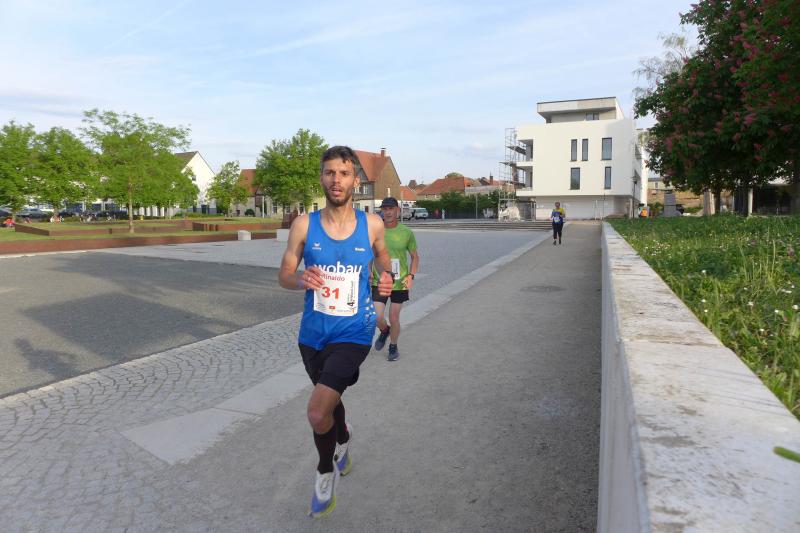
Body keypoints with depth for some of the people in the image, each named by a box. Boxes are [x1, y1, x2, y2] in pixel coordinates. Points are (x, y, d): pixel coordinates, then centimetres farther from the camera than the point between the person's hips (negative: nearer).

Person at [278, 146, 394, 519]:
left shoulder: (372, 224, -6)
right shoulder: (304, 225, -6)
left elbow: (382, 257, 14)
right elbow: (284, 275, 1)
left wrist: (386, 277, -9)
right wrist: (301, 280, -22)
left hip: (353, 333, -3)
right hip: (313, 333, 3)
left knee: (317, 412, -17)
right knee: (328, 399, 25)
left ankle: (325, 471, 17)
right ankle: (343, 440, 60)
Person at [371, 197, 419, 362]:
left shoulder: (406, 233, -5)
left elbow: (415, 257, 5)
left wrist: (411, 276, -9)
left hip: (400, 283, 0)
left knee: (394, 318, 7)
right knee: (376, 317, -5)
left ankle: (393, 346, 32)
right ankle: (384, 331, 31)